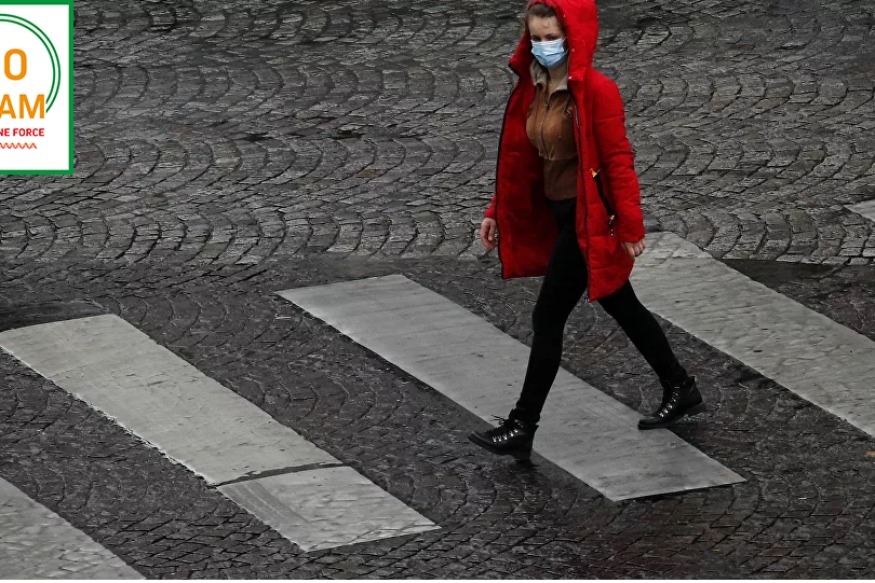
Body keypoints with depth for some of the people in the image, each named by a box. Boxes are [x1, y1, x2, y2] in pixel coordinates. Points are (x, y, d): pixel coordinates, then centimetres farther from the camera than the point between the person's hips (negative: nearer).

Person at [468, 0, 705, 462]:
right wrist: (497, 211, 11)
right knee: (621, 307, 19)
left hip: (589, 220, -8)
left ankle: (522, 430, 2)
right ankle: (680, 390, 35)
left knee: (548, 318, -5)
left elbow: (618, 160, -17)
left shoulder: (596, 91, -19)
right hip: (558, 213, 9)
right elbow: (519, 157, 12)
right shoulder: (533, 86, 5)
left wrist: (631, 228, -17)